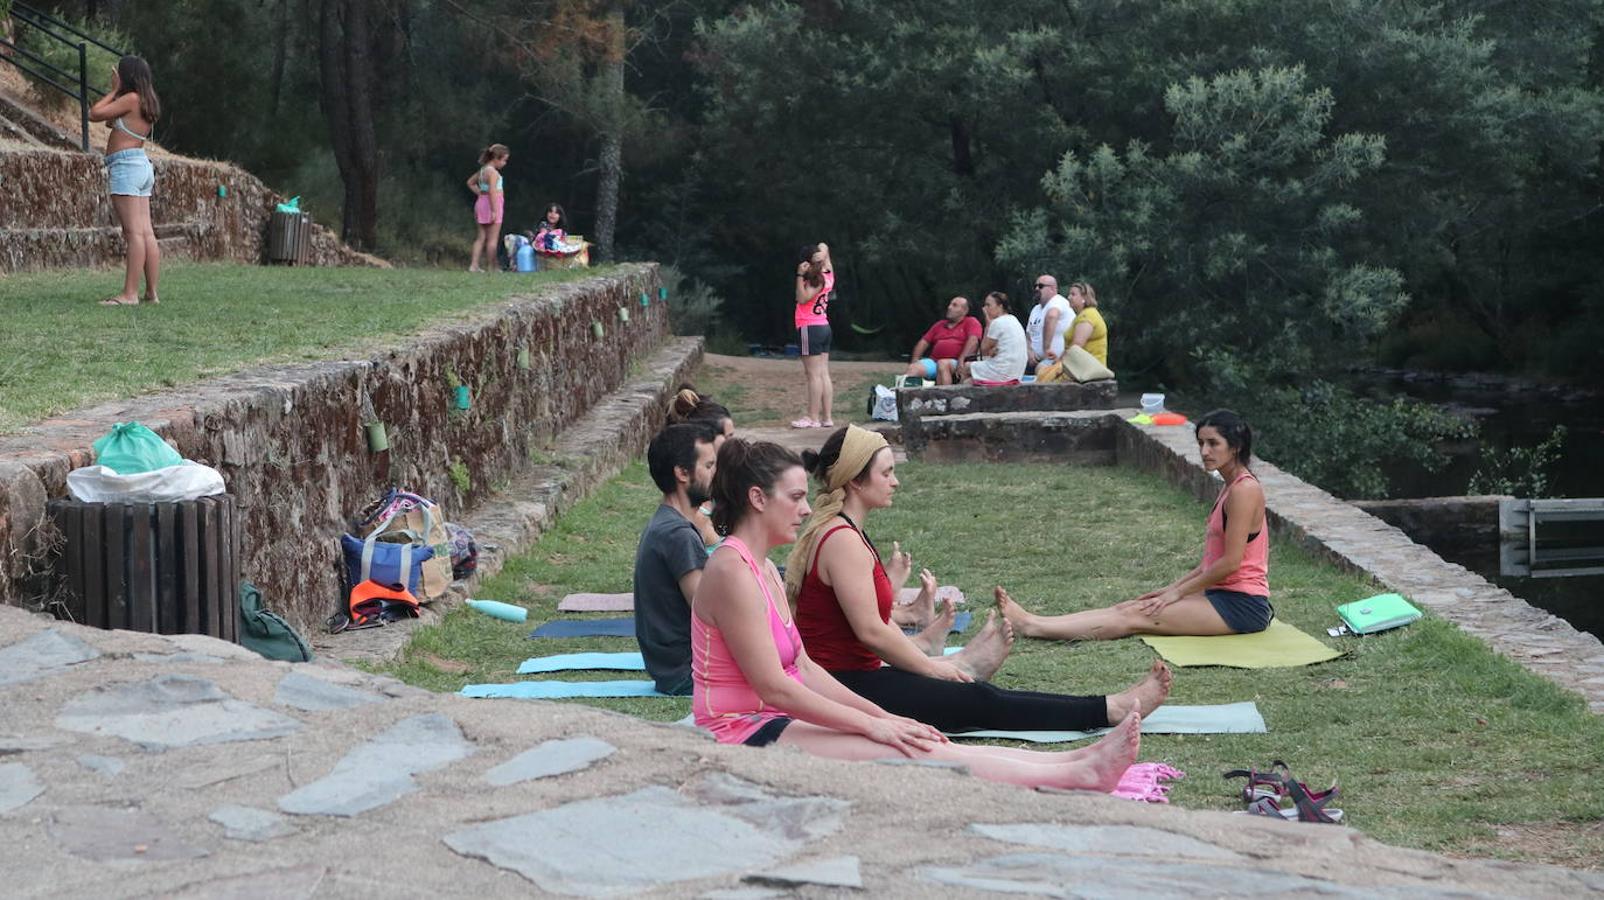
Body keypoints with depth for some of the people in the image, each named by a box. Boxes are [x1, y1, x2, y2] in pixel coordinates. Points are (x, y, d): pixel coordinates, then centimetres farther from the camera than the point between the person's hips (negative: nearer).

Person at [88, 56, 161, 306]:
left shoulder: (131, 99, -10)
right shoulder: (147, 102, 16)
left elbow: (95, 114, -10)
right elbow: (111, 123, 25)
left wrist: (114, 90, 1)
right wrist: (117, 91, 19)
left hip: (125, 165, -9)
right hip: (142, 166, 10)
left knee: (134, 232, -12)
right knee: (147, 233, 6)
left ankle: (129, 293, -14)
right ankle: (152, 292, 7)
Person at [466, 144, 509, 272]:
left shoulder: (483, 170, 13)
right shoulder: (493, 172, -15)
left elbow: (470, 182, 27)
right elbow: (492, 191, -23)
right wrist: (494, 210, -25)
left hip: (481, 203, 9)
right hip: (491, 204, -9)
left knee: (481, 237, 11)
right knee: (493, 238, -3)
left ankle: (474, 265, 8)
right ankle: (492, 267, 0)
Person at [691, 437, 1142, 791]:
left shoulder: (763, 570, 14)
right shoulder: (732, 572, -17)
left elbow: (804, 670, 15)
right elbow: (774, 688, -20)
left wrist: (882, 716, 6)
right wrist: (872, 724, -16)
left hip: (771, 724, 9)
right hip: (744, 734, -9)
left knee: (918, 745, -5)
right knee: (906, 755, -16)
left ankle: (1077, 762, -13)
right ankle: (1078, 775, -19)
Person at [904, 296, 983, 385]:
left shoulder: (971, 322, 11)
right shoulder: (940, 324, 30)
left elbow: (973, 341, -7)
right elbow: (923, 342, 25)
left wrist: (961, 360, -21)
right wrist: (915, 360, 7)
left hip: (955, 362, -5)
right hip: (933, 361, 5)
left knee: (942, 364, -39)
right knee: (913, 368, -23)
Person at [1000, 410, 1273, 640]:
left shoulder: (1244, 490, -15)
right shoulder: (1231, 488, 16)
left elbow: (1230, 562, -18)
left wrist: (1179, 591, -9)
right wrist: (1173, 587, 12)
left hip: (1241, 606, -9)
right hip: (1224, 595, 9)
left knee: (1135, 616, -15)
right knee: (1127, 607, -2)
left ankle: (1031, 627, -20)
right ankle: (1033, 621, -10)